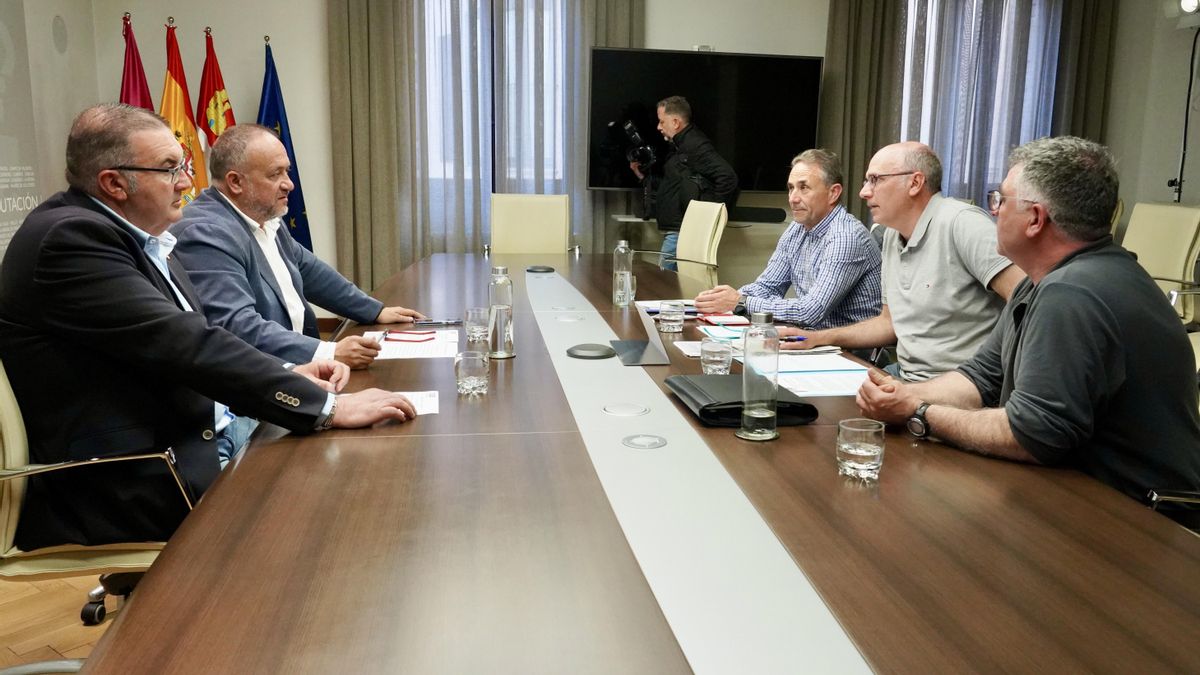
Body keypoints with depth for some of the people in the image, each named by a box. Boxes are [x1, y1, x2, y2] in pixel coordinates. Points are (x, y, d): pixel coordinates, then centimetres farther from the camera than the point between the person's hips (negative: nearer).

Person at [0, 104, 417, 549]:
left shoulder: (136, 235, 10)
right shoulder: (72, 238, -18)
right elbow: (185, 345, -25)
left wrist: (288, 376, -3)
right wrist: (327, 406, -25)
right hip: (124, 496, -8)